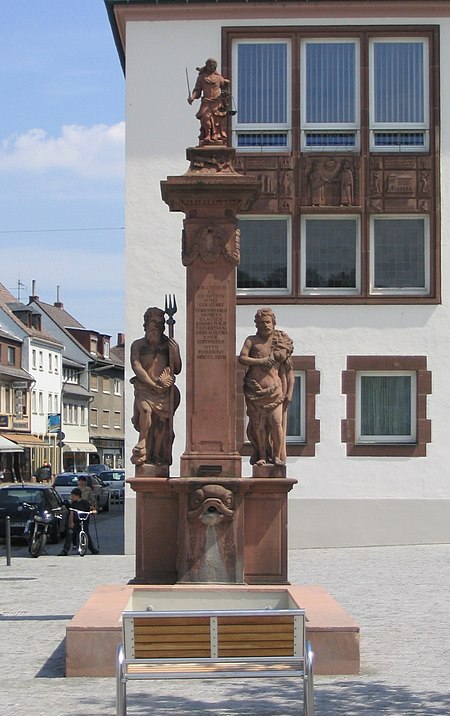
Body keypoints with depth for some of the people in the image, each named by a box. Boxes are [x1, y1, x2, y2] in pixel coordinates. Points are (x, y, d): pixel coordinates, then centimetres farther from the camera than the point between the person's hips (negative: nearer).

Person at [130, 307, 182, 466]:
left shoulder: (169, 345, 13)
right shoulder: (138, 345, 9)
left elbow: (177, 370, 12)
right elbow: (136, 367, -3)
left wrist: (174, 351, -4)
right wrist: (153, 384, -10)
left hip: (165, 389, 2)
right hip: (144, 388, -2)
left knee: (162, 418, -11)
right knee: (145, 409, -27)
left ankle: (158, 455, -7)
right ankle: (142, 446, -17)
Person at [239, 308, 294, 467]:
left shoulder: (281, 341, 11)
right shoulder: (251, 341, 9)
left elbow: (288, 369, 11)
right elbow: (242, 359, -3)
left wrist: (289, 392, 5)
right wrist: (261, 361, -14)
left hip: (274, 389, 0)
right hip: (255, 389, 0)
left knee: (276, 422, -11)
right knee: (258, 424, 0)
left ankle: (277, 455, -1)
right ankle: (262, 456, 7)